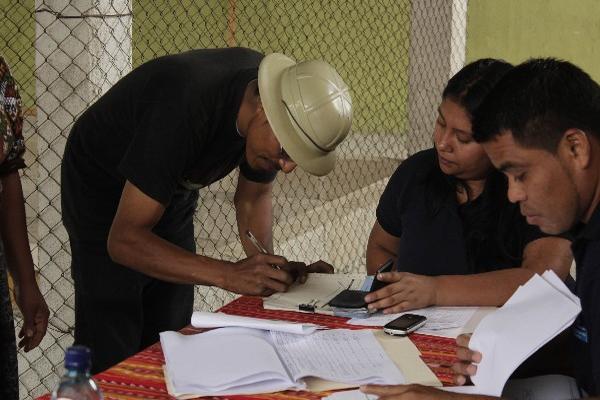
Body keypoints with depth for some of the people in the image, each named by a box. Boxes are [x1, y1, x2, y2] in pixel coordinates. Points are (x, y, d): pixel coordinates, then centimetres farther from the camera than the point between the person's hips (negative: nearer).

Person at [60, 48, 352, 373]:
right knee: (112, 357, -9)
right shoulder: (187, 106, -38)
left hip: (174, 190, 6)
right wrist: (229, 274, -45)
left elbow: (253, 197, 1)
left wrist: (270, 267, -17)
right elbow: (124, 239, -37)